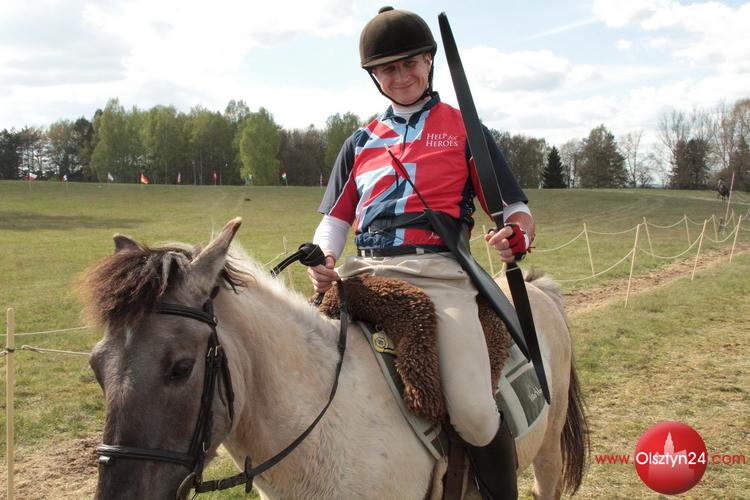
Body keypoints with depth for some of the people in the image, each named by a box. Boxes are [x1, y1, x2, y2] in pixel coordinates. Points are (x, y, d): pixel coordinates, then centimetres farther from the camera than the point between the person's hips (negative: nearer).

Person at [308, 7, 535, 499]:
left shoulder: (462, 129, 12)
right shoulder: (361, 142, 22)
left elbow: (516, 209, 9)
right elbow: (335, 218, 19)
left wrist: (516, 237, -16)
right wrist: (321, 261, -3)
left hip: (438, 271, -3)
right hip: (364, 272, 4)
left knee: (473, 412, -22)